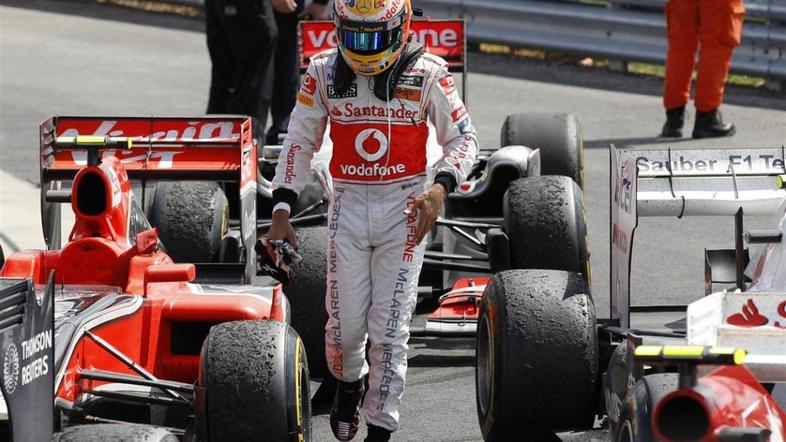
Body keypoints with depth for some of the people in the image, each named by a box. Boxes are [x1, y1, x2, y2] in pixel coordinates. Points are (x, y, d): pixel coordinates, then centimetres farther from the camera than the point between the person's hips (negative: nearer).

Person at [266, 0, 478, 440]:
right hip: (348, 206, 2)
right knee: (345, 325, 0)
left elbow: (464, 137, -1)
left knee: (390, 328, -7)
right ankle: (349, 382, 34)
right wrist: (281, 210, 1)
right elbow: (300, 141, 8)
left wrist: (440, 188, -18)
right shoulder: (323, 73, 0)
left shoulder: (427, 73, -6)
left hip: (405, 208, -2)